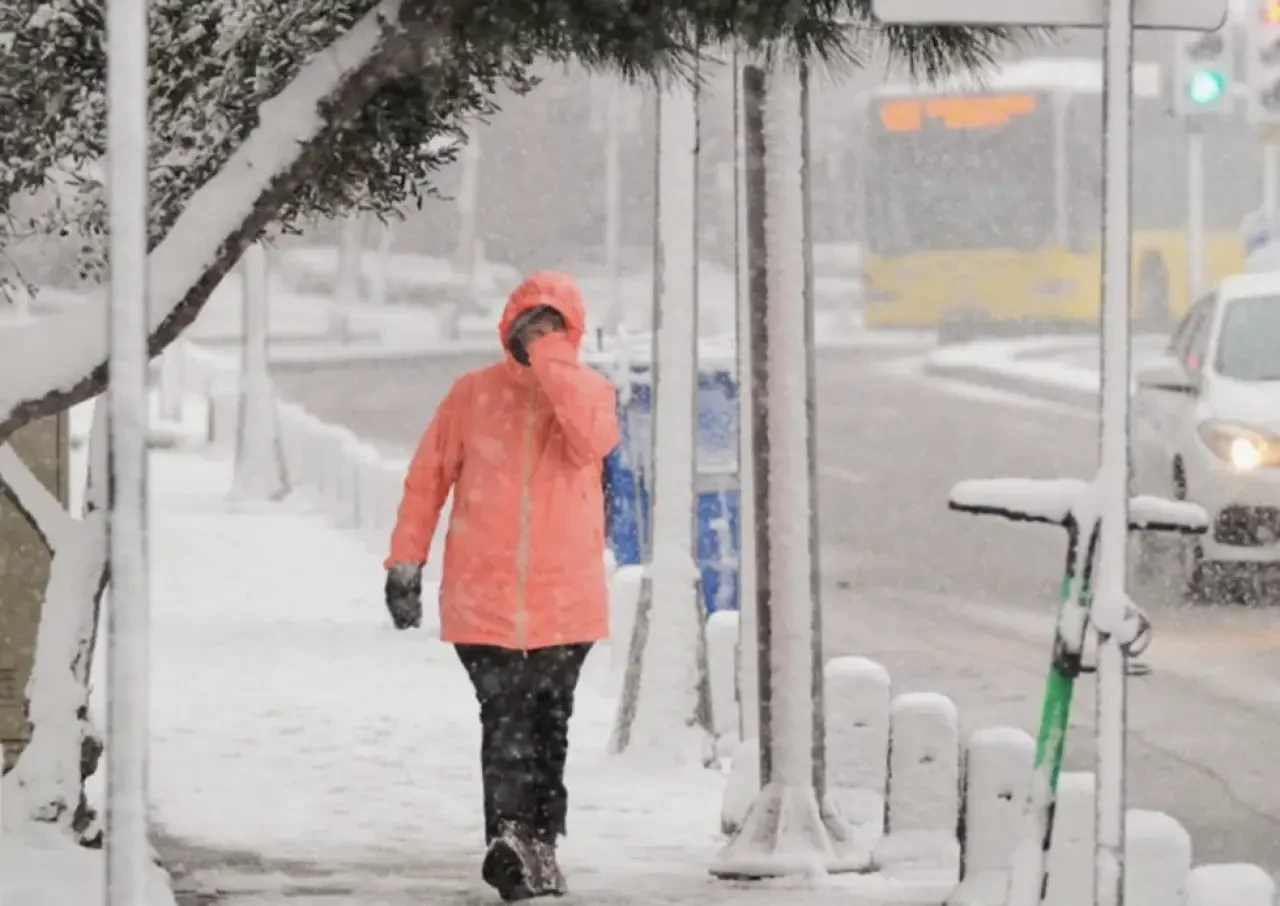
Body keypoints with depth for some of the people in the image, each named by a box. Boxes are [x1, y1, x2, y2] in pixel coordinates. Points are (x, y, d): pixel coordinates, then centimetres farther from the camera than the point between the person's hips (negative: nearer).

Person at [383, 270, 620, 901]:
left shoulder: (589, 391, 4)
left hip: (564, 599, 1)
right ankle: (512, 842, -15)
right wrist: (405, 561, 4)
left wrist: (551, 361, -17)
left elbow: (591, 440, -20)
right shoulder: (474, 394, 4)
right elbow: (427, 478, 8)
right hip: (483, 598, -1)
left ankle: (538, 842, 19)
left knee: (548, 723, 9)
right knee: (506, 720, -10)